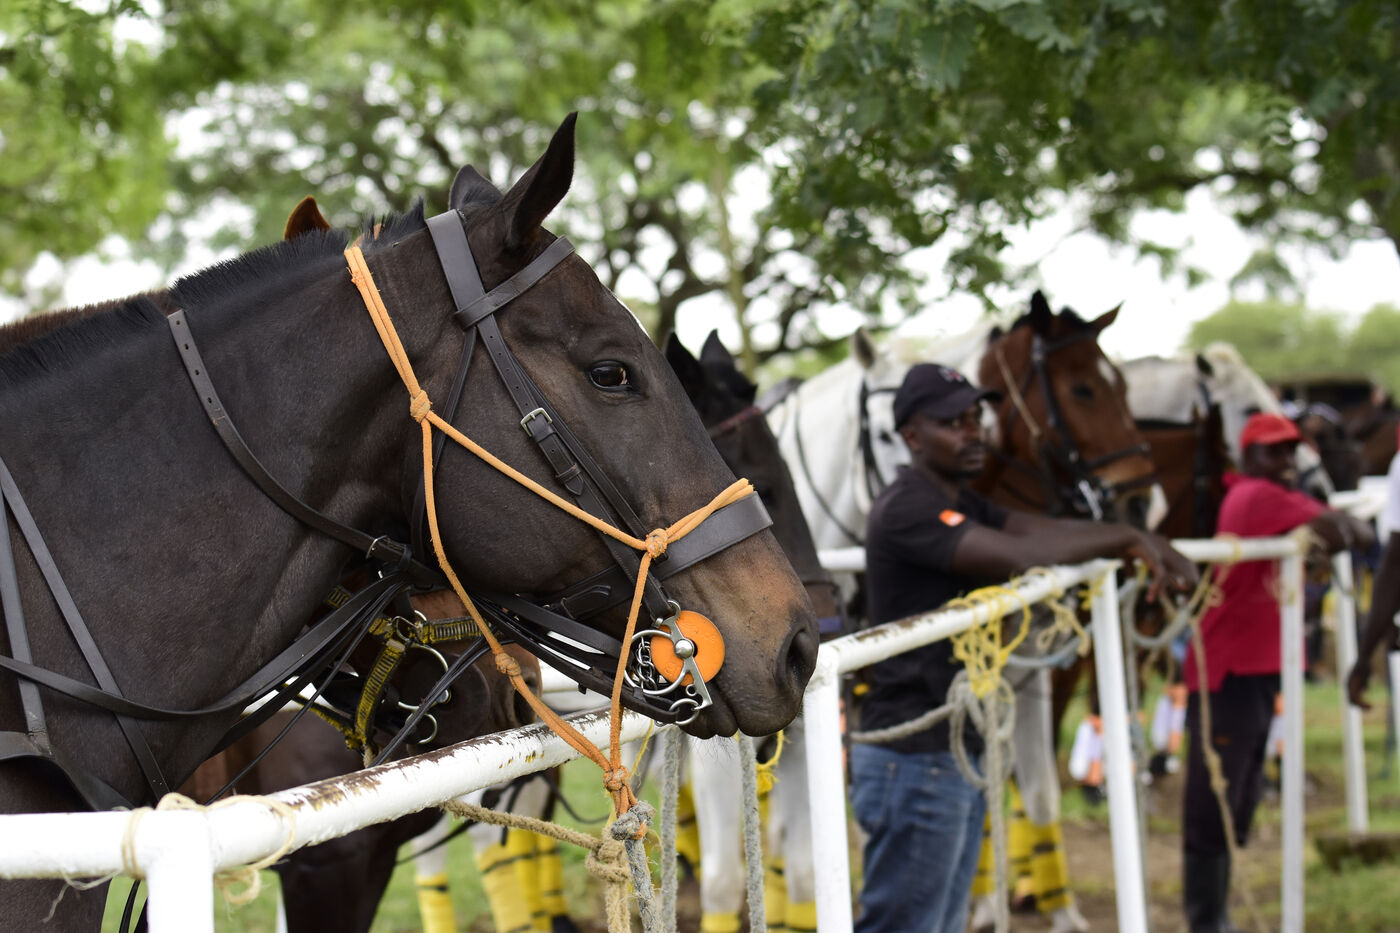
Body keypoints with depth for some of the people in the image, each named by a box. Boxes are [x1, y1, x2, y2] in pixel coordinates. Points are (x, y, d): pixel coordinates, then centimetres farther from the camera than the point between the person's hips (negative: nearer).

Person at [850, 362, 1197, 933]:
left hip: (958, 754, 11)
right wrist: (1127, 539, -17)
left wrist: (1143, 544, -9)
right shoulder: (908, 509, -18)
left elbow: (1044, 529, 6)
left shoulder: (960, 503, 16)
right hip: (915, 760, -10)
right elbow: (1019, 556, -27)